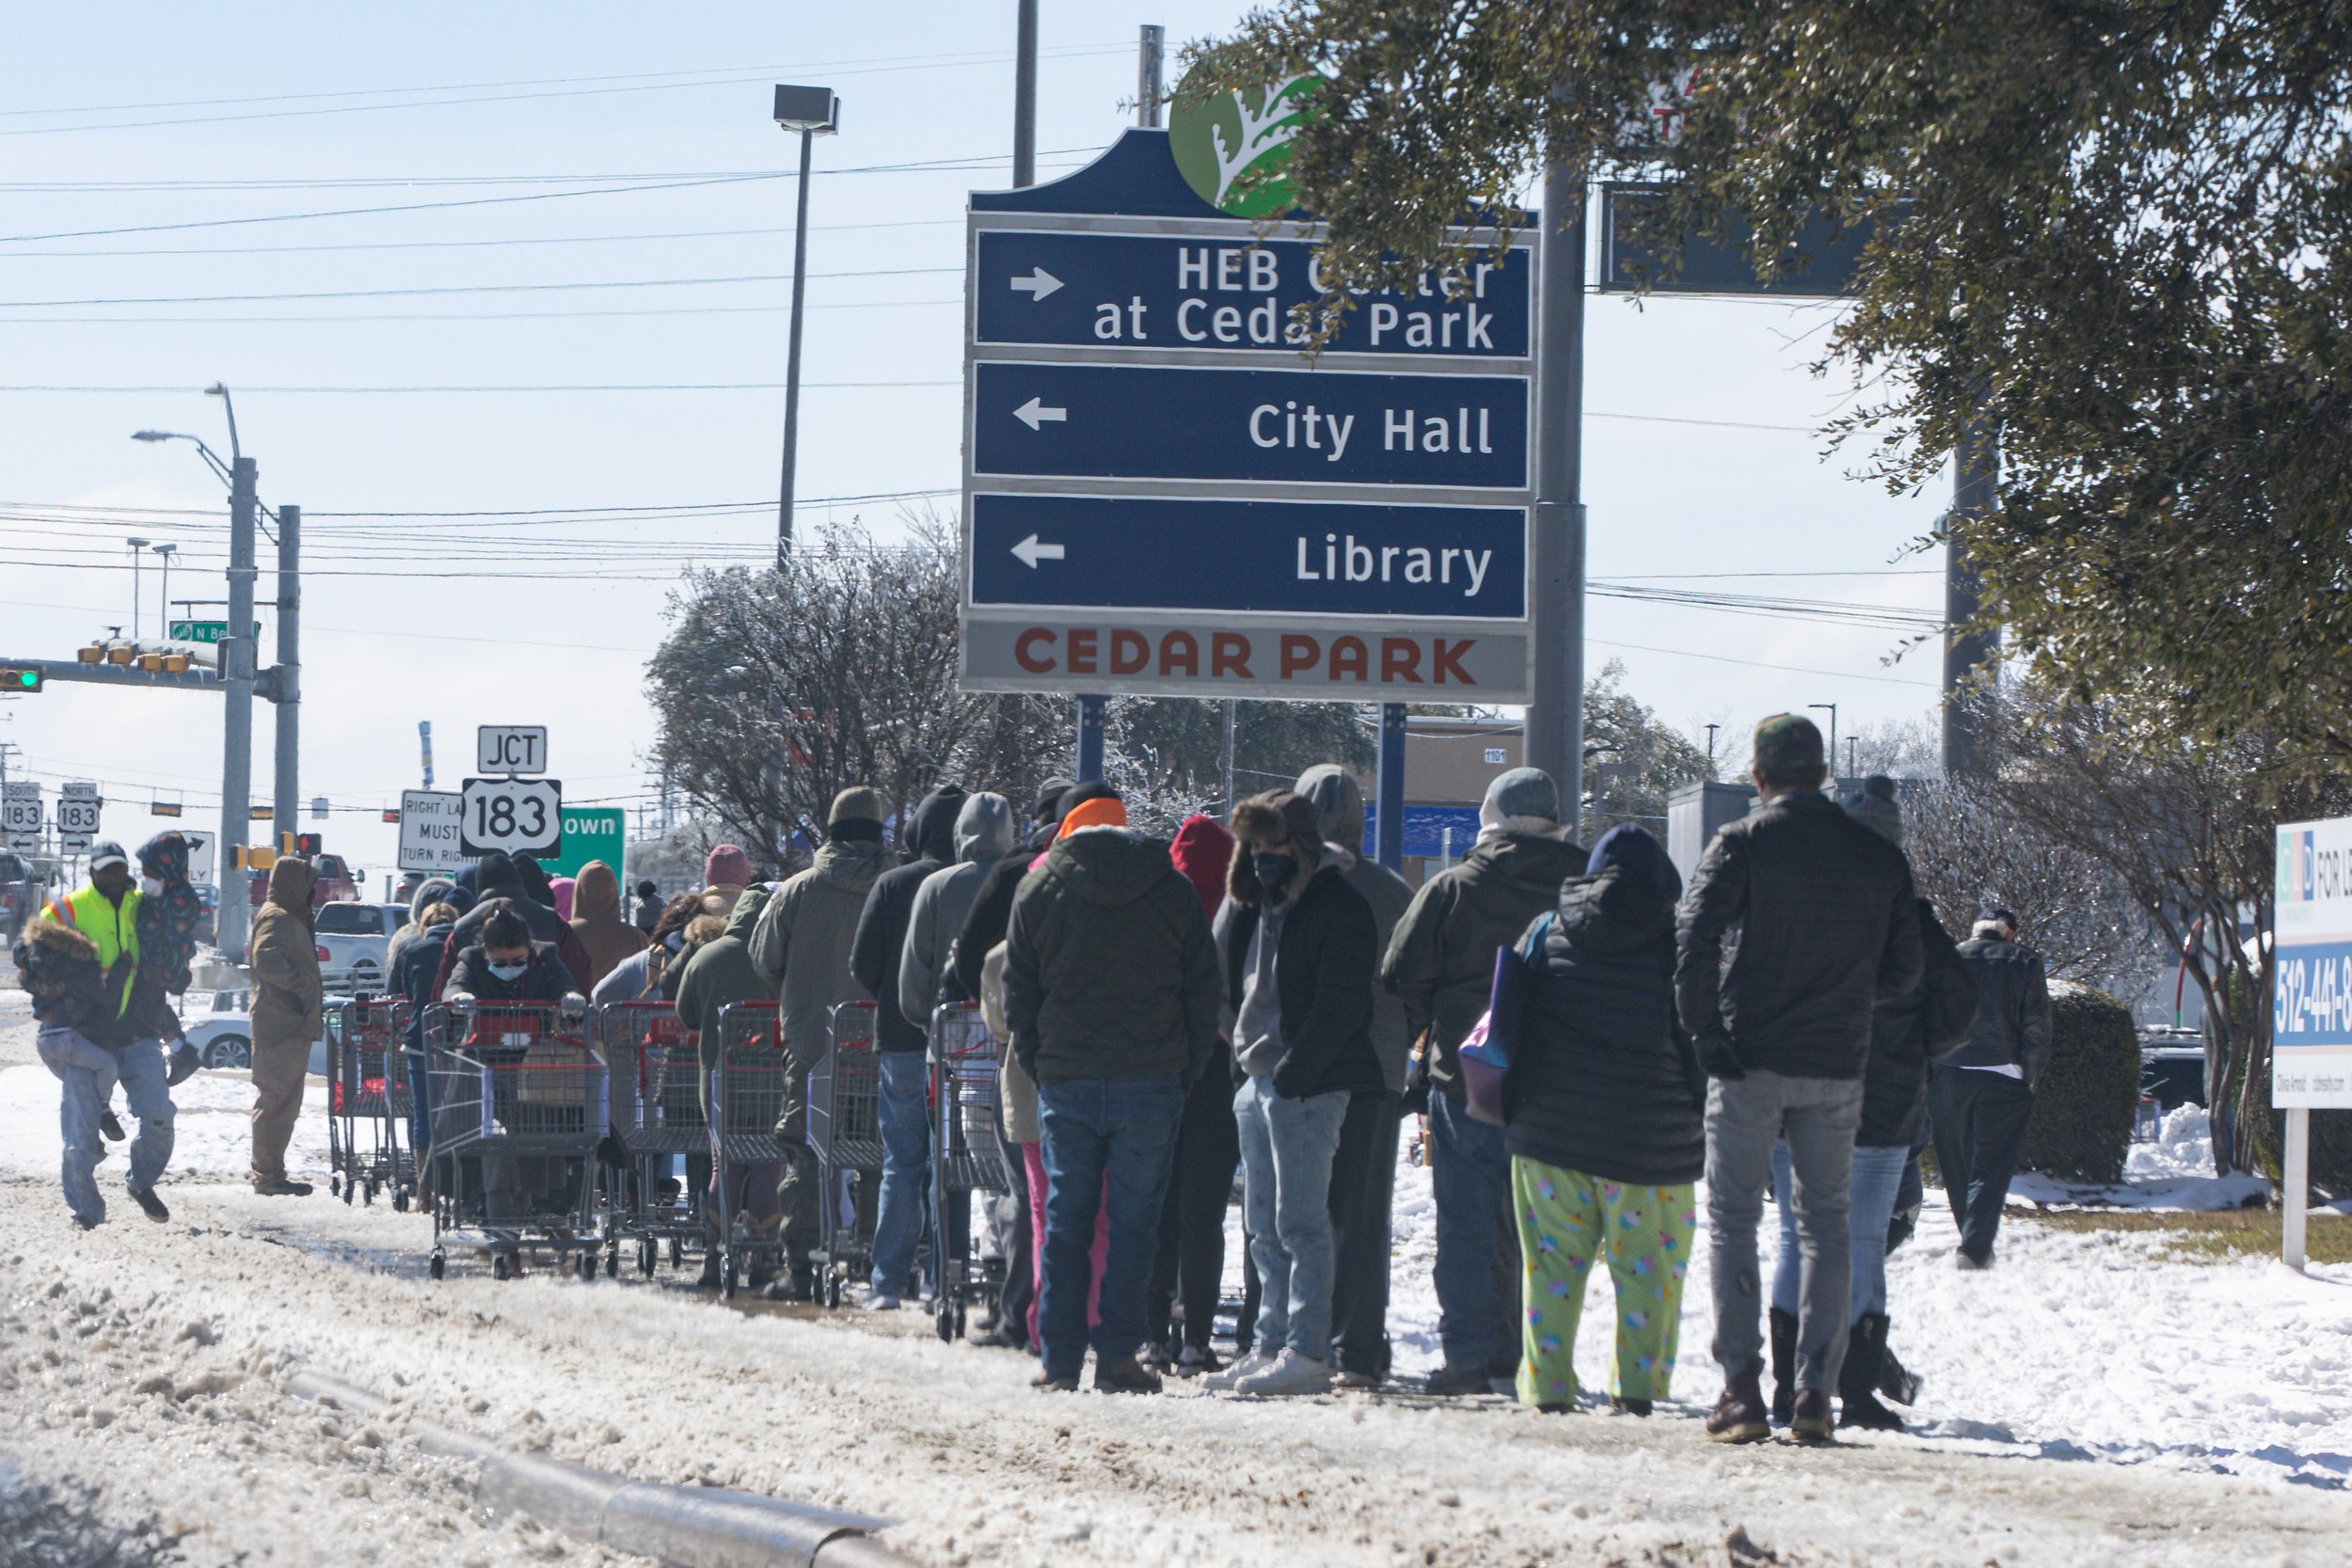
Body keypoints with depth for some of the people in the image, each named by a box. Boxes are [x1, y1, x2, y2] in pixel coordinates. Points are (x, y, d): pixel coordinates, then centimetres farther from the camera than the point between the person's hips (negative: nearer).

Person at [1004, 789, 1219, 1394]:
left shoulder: (1038, 890, 4)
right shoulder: (1173, 890, 4)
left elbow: (1018, 991, 6)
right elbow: (1202, 988, 5)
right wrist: (1187, 1071, 11)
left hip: (1065, 1079, 1)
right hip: (1151, 1082, -1)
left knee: (1066, 1220, 6)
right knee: (1133, 1219, 2)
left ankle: (1060, 1360, 4)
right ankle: (1118, 1356, -1)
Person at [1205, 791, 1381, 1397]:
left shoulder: (1337, 908, -9)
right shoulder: (1256, 905, 17)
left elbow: (1340, 1005, -15)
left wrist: (1292, 1073, -19)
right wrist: (1245, 1062, 11)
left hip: (1307, 1086, -9)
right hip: (1258, 1082, 9)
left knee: (1299, 1223, -9)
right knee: (1265, 1227, 10)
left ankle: (1307, 1353, -8)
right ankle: (1271, 1344, 14)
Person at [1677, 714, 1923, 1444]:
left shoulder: (1743, 843, -6)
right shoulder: (1879, 857, 6)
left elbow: (1694, 937, -16)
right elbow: (1903, 973, 9)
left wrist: (1705, 1029, -9)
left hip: (1750, 1063, -3)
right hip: (1837, 1069, 3)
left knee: (1733, 1218, 4)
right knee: (1825, 1224, 10)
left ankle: (1741, 1385, -5)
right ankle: (1815, 1391, 3)